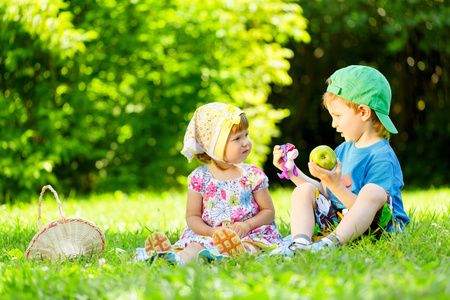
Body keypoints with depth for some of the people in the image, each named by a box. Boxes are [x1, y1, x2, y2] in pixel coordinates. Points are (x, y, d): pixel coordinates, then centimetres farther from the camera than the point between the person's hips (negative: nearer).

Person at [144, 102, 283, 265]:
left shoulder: (253, 175, 5)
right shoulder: (199, 178, 4)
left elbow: (269, 211, 9)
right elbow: (192, 216, 7)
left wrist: (247, 225, -11)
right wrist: (212, 232, -13)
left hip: (249, 235, -1)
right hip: (208, 234, 1)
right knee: (196, 244, -33)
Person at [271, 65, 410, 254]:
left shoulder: (382, 157, -14)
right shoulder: (343, 150, 14)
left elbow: (364, 208, -21)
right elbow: (323, 192, 22)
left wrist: (335, 185, -28)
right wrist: (292, 171, 16)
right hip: (339, 221, 8)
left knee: (372, 191, -35)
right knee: (304, 191, -6)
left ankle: (329, 244, -50)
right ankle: (300, 243, -34)